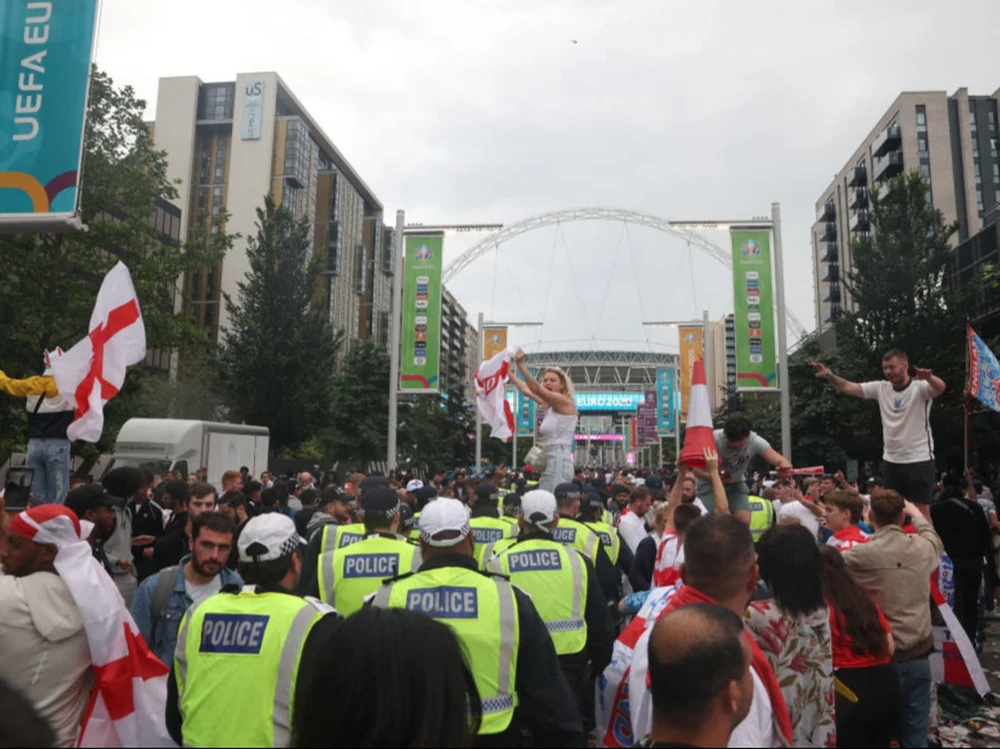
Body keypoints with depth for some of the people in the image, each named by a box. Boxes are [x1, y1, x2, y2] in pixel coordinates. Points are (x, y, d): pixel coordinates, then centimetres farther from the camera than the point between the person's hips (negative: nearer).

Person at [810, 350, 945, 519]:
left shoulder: (919, 387, -10)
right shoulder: (881, 388, 4)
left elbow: (940, 387, -31)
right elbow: (848, 387, -3)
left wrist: (929, 377, -55)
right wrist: (830, 376, -23)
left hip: (919, 460, -5)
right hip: (891, 461, 5)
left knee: (921, 512, -2)